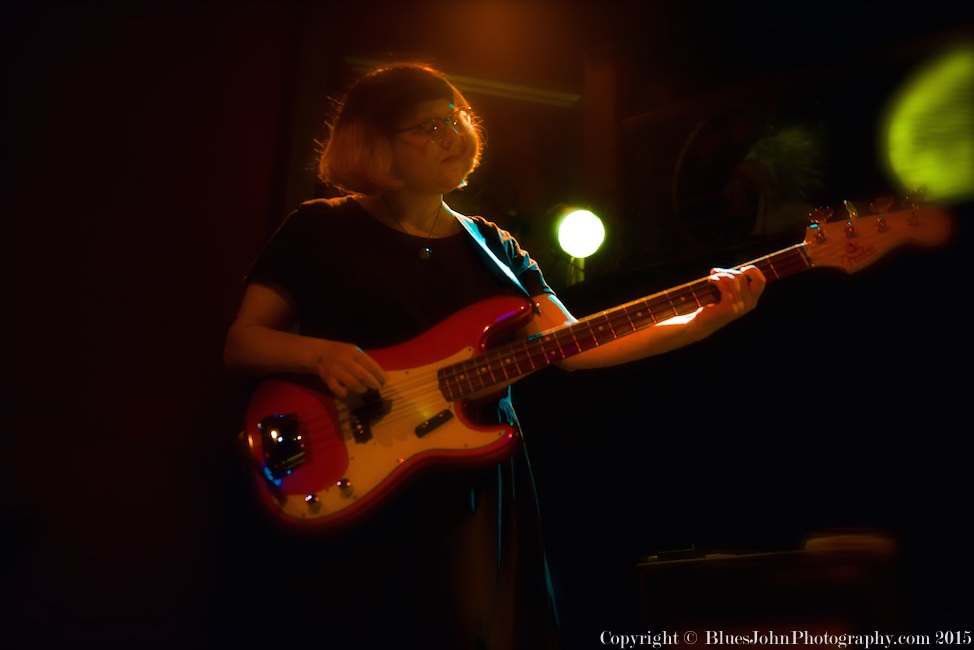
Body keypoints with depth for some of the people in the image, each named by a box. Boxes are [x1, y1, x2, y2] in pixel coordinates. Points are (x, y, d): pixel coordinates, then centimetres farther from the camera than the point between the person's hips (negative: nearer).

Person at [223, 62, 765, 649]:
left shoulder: (492, 246, 13)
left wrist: (704, 321, -6)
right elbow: (241, 342, 2)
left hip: (473, 490, 3)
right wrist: (319, 352, -19)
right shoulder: (320, 230, 3)